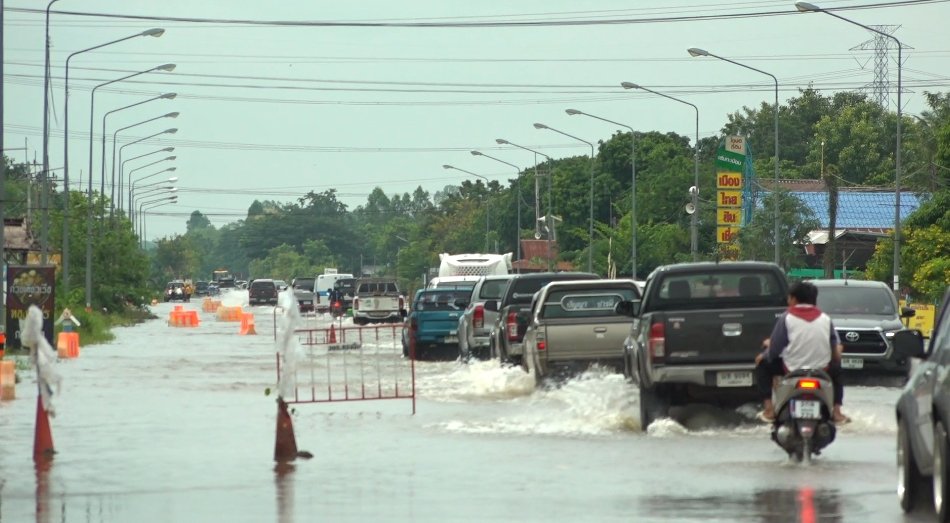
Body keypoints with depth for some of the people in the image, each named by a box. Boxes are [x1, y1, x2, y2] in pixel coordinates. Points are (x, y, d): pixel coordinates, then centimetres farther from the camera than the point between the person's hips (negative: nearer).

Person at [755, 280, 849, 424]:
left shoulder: (786, 318, -6)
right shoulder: (825, 319, 3)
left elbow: (774, 350, -5)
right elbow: (836, 350, 6)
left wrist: (769, 345, 16)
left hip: (792, 371, -3)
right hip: (822, 370, 3)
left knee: (762, 363, 21)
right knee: (836, 367, 36)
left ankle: (768, 409, 9)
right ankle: (836, 411, 21)